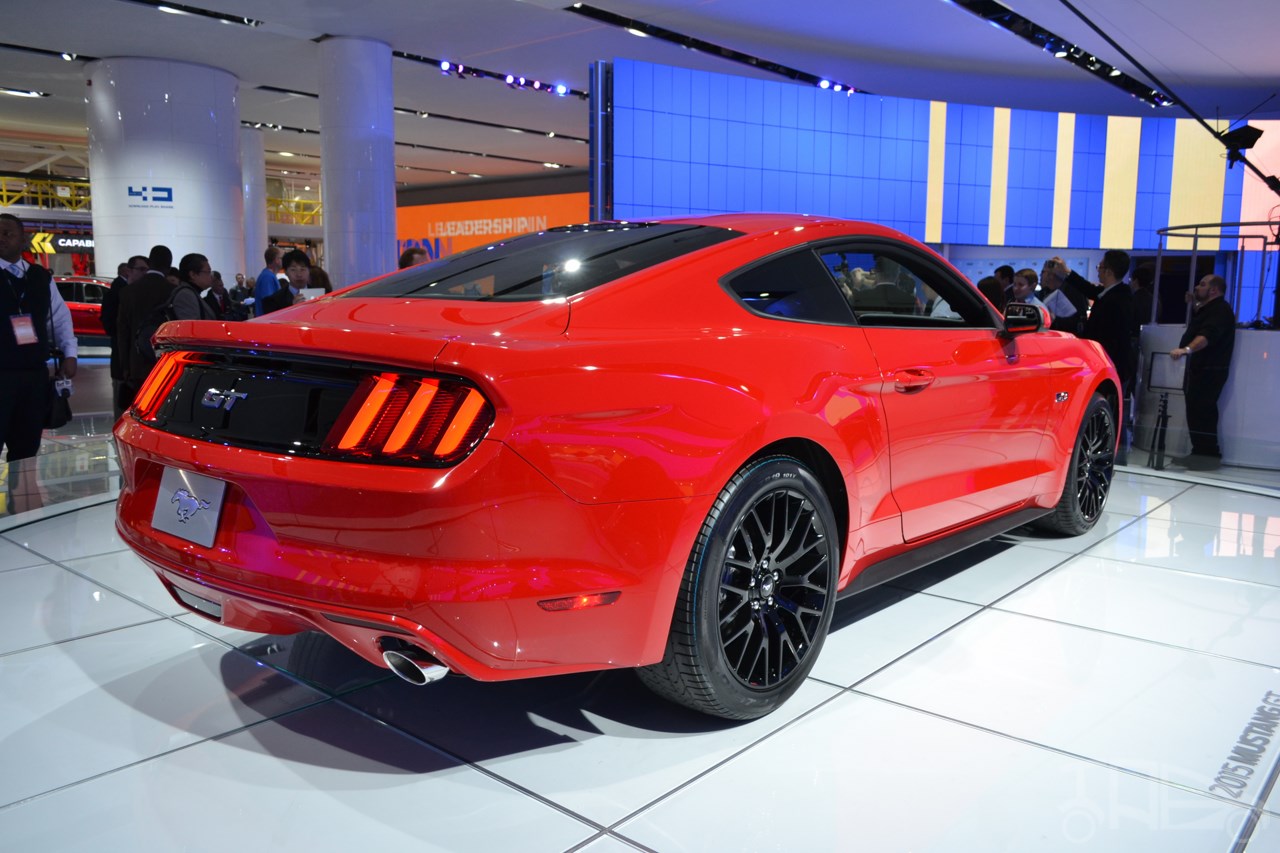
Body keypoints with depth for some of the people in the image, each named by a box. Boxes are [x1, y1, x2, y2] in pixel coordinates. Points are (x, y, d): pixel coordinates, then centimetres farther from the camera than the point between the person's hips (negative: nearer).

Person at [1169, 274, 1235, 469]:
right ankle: (1200, 453, 17)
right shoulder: (1206, 309, 22)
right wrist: (1193, 304, 23)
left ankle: (1207, 455, -12)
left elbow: (1207, 335, -29)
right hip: (1199, 369, 11)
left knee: (1201, 411, -15)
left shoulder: (1220, 310, -13)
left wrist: (1187, 349, -46)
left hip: (1210, 371, -11)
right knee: (1196, 411, 11)